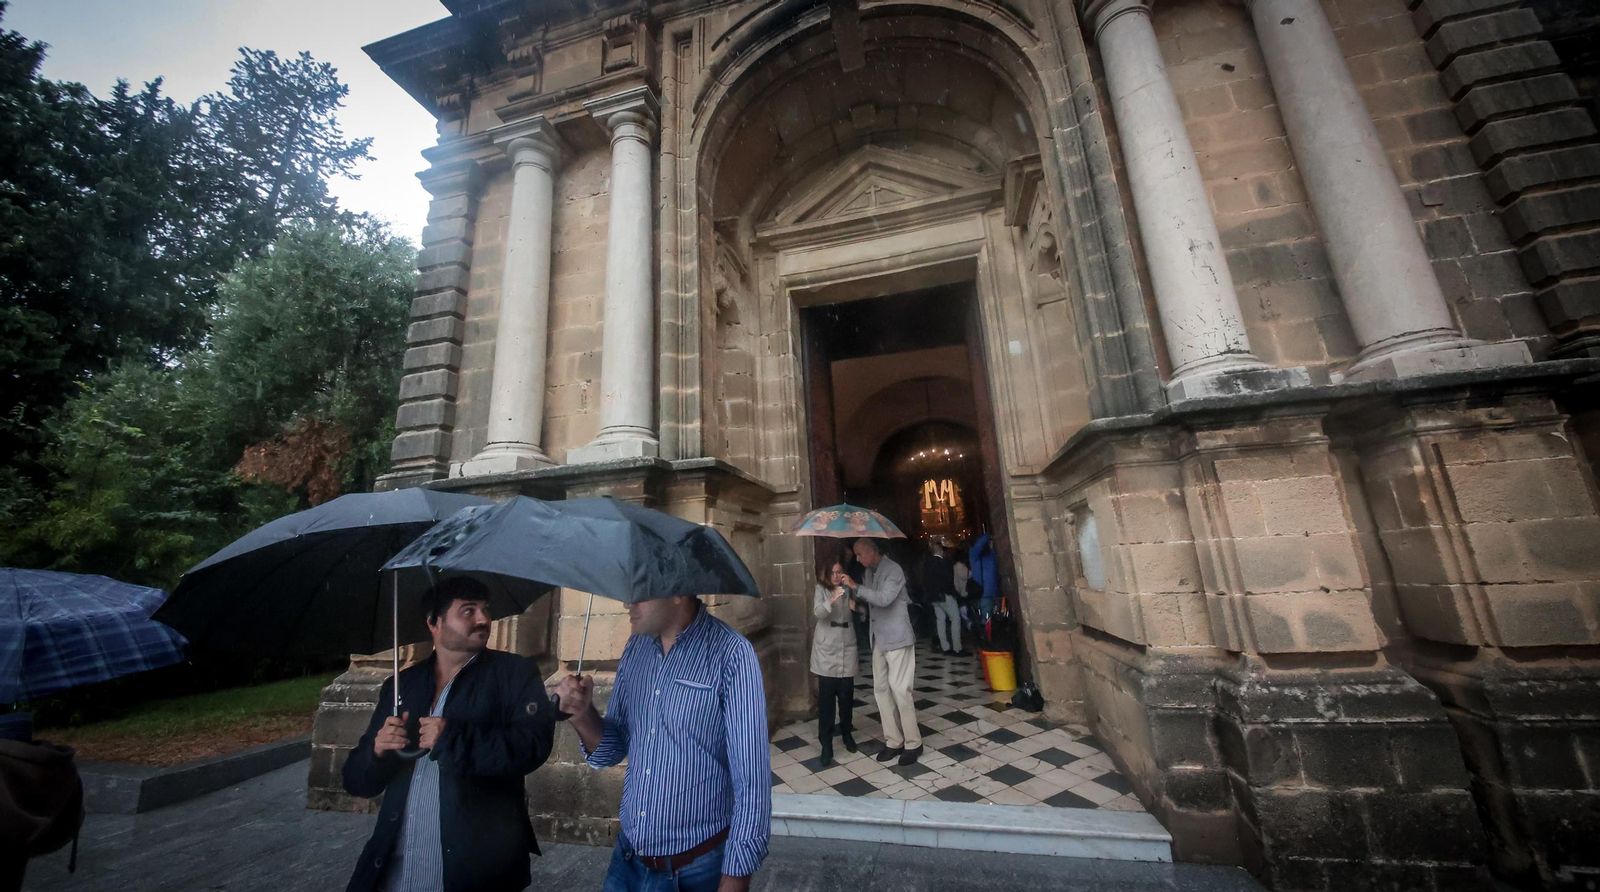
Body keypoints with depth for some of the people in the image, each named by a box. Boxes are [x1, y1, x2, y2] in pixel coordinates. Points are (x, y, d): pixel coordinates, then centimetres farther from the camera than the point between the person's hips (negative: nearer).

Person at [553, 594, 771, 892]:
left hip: (696, 868, -5)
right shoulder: (635, 645, -3)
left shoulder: (731, 654, -24)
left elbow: (751, 781, -19)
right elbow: (610, 751, 4)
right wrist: (581, 713, -14)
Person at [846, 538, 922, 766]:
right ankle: (893, 740, 21)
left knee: (899, 689, -4)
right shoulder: (868, 572, 10)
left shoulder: (893, 570, -15)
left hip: (897, 637, -8)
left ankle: (913, 743, 11)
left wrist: (856, 587, -24)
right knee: (881, 688, 9)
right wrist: (854, 599, 1)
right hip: (879, 638, 8)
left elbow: (884, 599, -27)